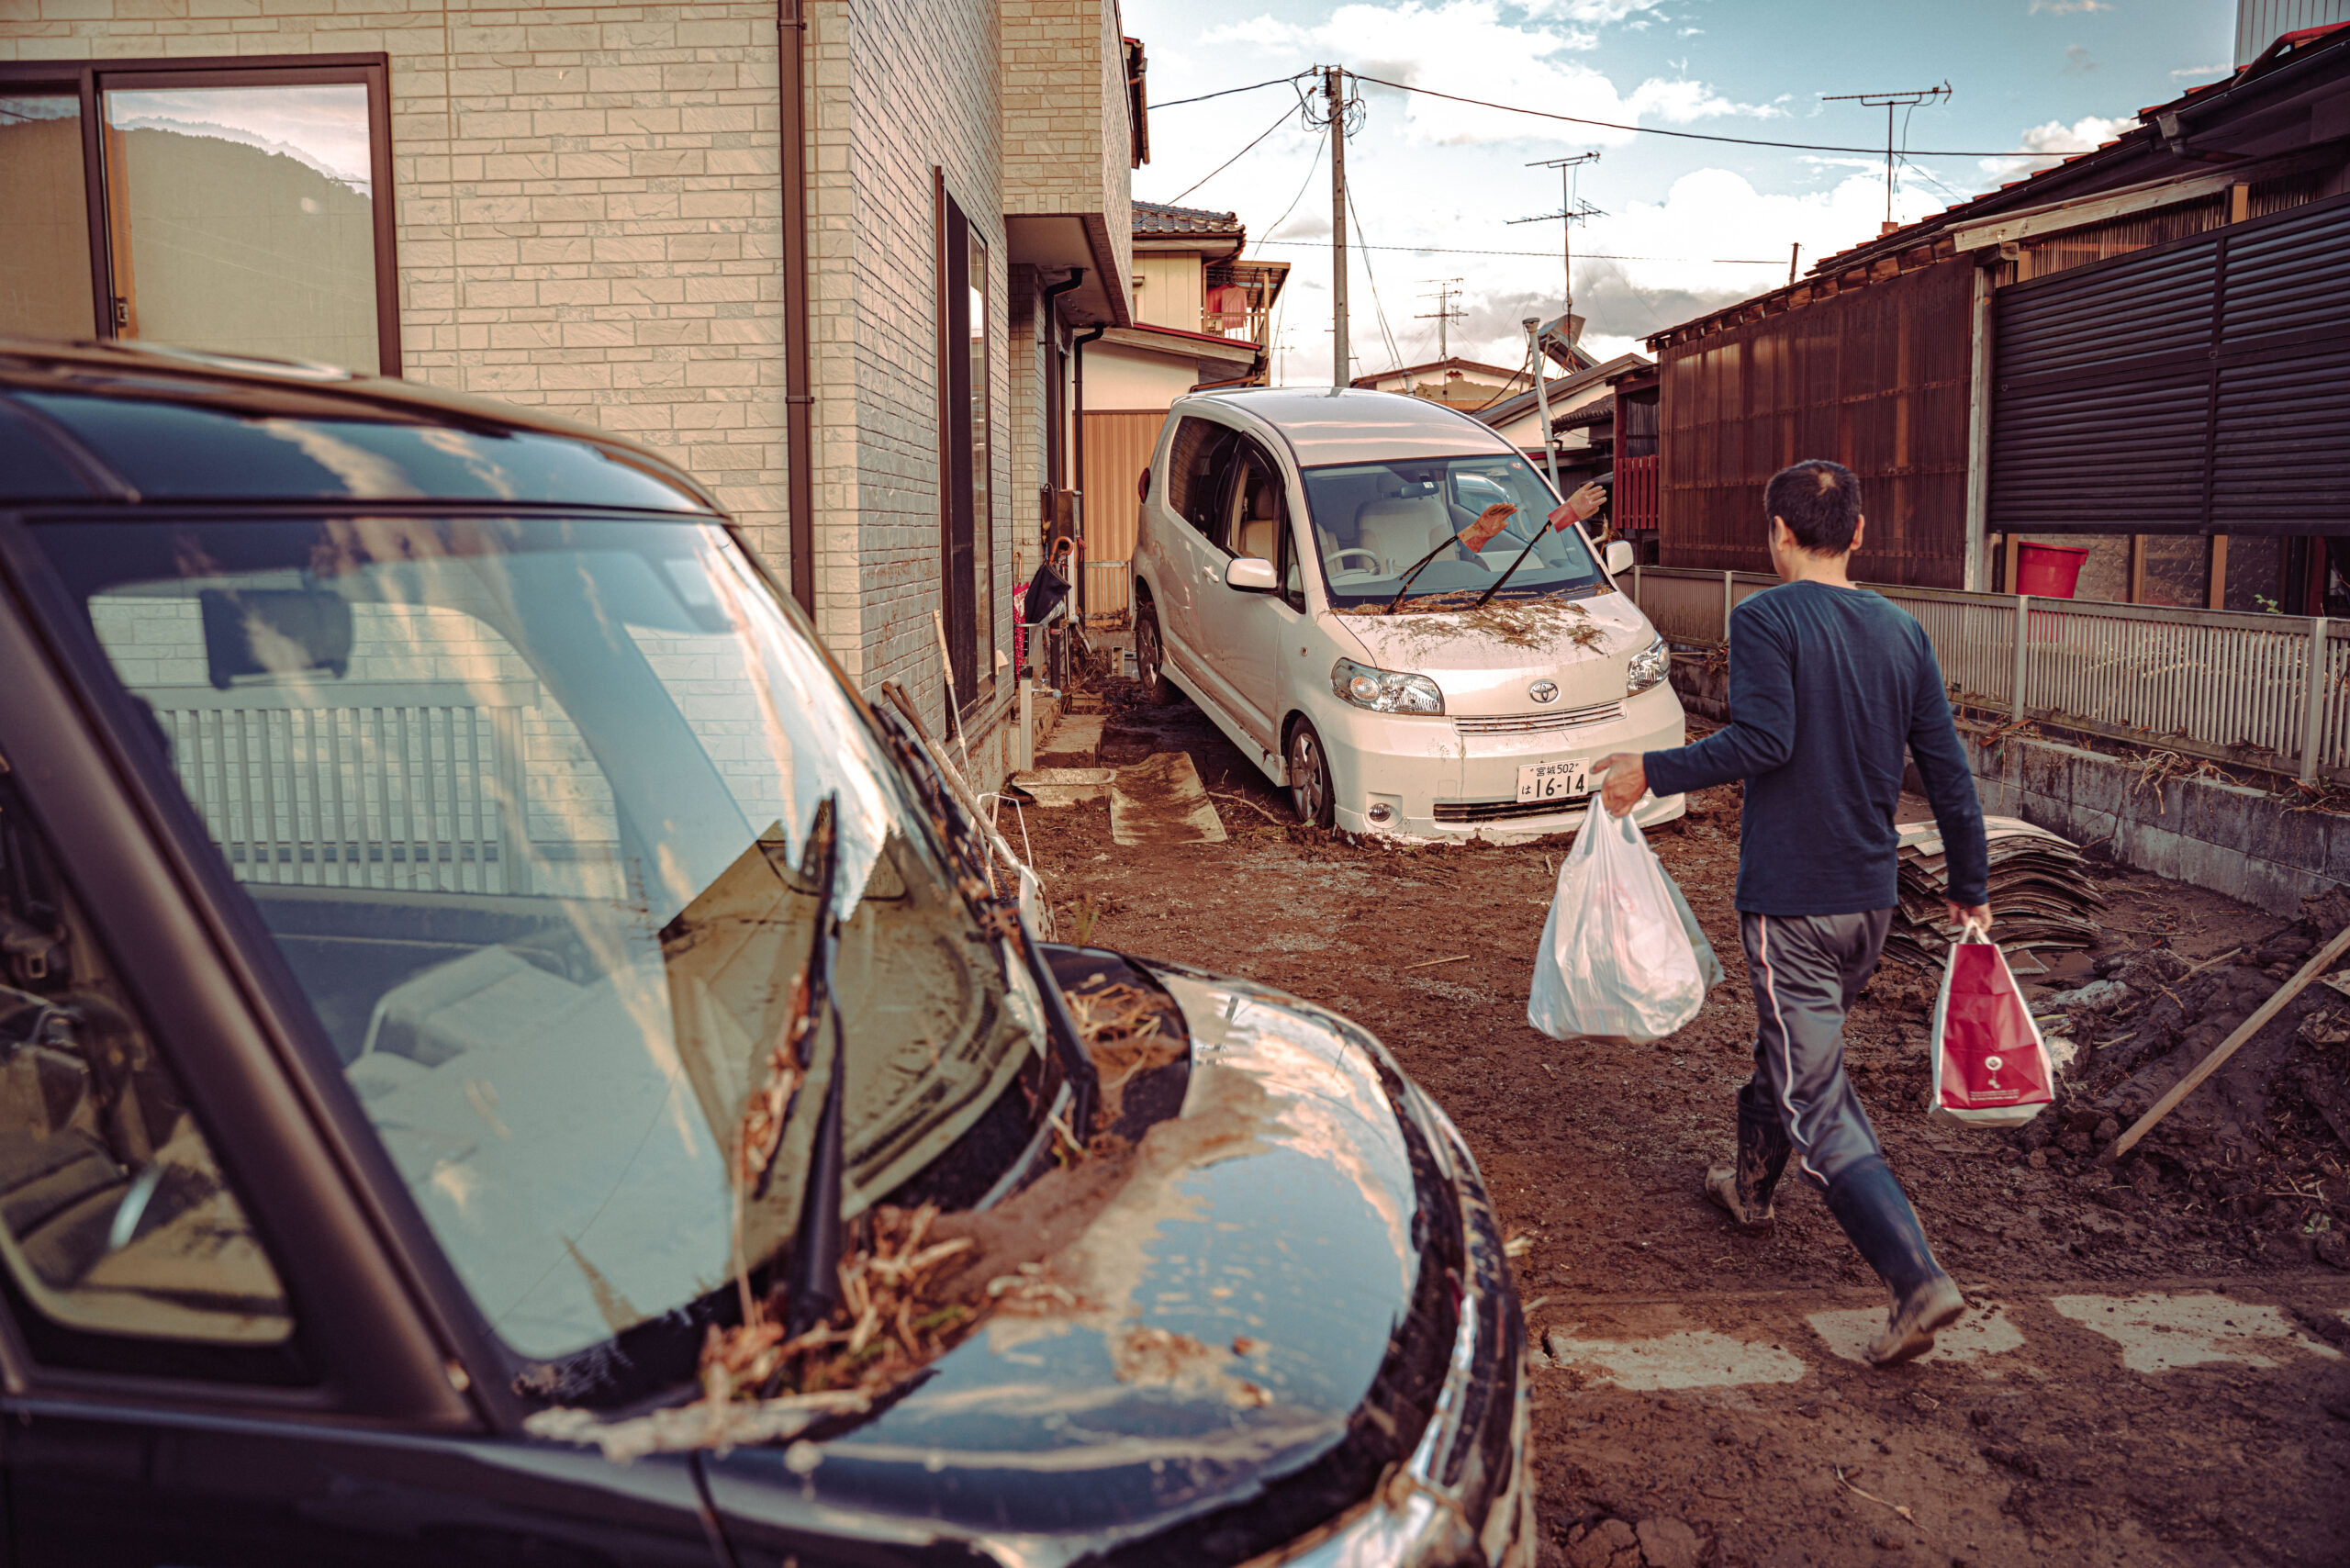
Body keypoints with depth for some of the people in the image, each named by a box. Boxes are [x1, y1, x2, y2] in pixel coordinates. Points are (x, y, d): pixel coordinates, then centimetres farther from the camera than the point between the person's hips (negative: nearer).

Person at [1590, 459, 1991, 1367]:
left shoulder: (1765, 620, -12)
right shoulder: (1902, 632, 6)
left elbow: (1762, 740, -25)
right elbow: (1947, 771, 8)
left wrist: (1653, 773, -15)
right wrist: (1971, 889, 16)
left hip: (1790, 899, -7)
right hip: (1872, 896, 7)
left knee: (1817, 1102, -3)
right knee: (1794, 1045, 27)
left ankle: (1918, 1280, -12)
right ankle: (1752, 1183, 47)